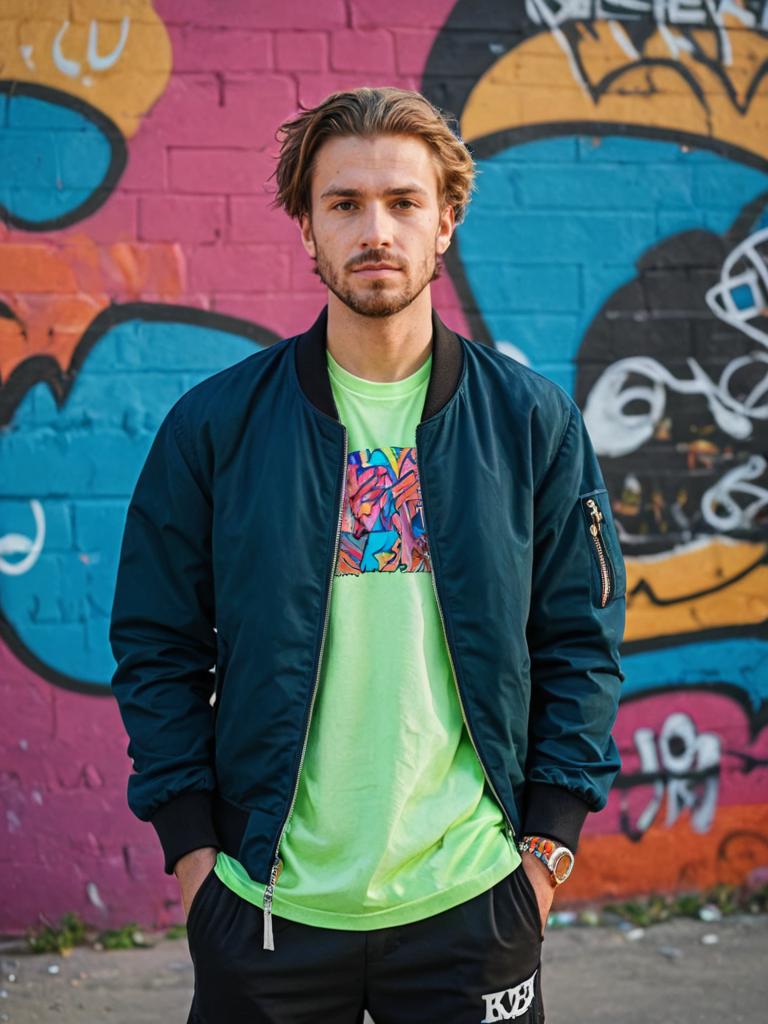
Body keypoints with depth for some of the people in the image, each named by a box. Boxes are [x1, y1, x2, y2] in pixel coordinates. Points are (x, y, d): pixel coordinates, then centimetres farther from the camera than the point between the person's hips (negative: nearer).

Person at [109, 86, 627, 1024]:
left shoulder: (532, 419, 1)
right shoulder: (215, 422, -1)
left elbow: (583, 639, 4)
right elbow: (156, 647, 3)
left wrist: (548, 839, -1)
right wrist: (190, 843, -3)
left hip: (471, 901, 1)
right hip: (265, 902, 0)